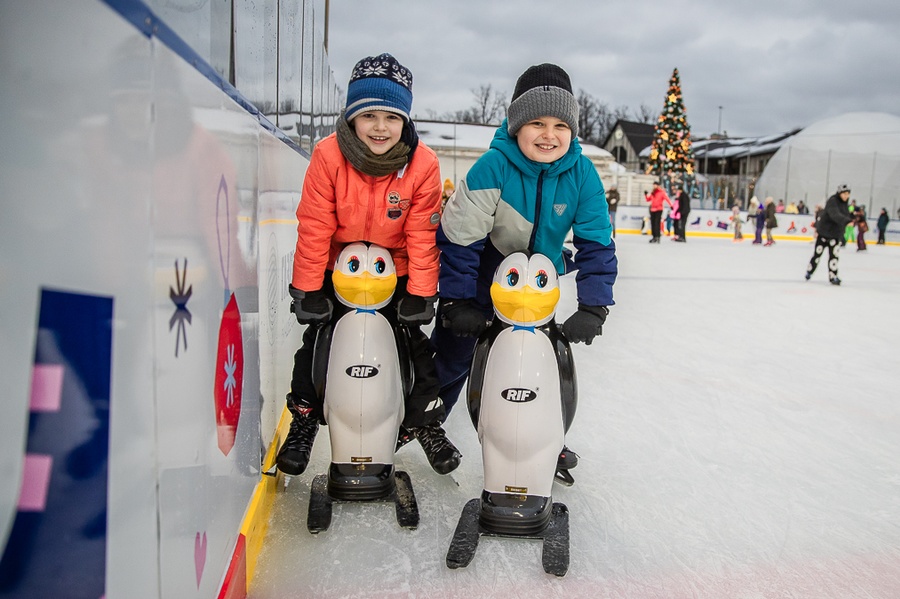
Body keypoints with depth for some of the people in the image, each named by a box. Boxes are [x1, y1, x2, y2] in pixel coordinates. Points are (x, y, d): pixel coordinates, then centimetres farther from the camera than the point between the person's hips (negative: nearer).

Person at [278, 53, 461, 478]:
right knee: (316, 344, 5)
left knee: (416, 344, 5)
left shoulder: (423, 164, -20)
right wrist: (307, 290, -16)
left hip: (396, 275, 0)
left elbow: (422, 236, -14)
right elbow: (313, 228, -18)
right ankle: (303, 420, 26)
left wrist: (421, 294, -14)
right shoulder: (328, 155, -22)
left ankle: (426, 421, 25)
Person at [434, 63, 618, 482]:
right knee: (454, 349, 5)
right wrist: (456, 301, -23)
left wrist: (593, 308, -22)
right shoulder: (493, 167, -29)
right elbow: (458, 237, -23)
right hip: (485, 269, -3)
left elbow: (597, 245, -14)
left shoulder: (582, 174, -19)